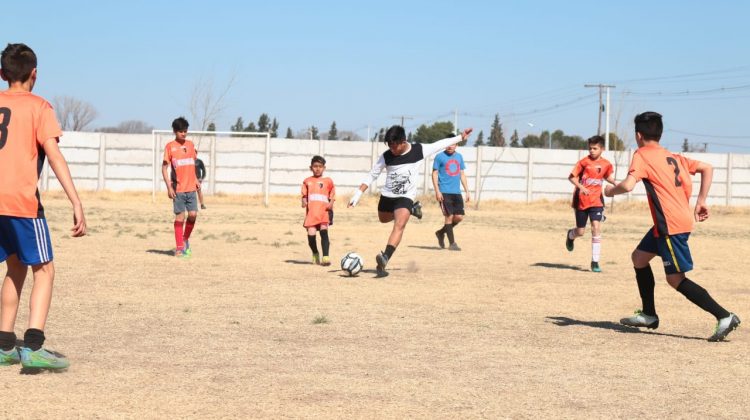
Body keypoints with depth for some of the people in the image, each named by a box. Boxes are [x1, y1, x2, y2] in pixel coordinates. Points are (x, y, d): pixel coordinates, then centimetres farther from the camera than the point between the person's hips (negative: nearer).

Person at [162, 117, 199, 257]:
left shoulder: (190, 145, 10)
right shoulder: (170, 146, -4)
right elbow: (164, 168, -4)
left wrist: (196, 180, 13)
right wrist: (169, 187, -11)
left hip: (191, 188, 4)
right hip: (178, 189, -4)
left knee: (193, 214, -3)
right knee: (180, 216, -3)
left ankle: (186, 239, 20)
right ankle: (179, 247, 5)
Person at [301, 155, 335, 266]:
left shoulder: (328, 181, 13)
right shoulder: (307, 181, 16)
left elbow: (332, 196, 14)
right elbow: (304, 195, 16)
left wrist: (331, 204, -5)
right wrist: (304, 202, -5)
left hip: (324, 210, -1)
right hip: (311, 211, 1)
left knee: (324, 230, -20)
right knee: (311, 233, -10)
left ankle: (325, 257, -22)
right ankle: (315, 254, 18)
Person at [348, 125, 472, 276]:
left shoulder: (419, 151, -11)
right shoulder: (386, 157, -11)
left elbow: (439, 144, 3)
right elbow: (372, 175, -4)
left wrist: (461, 137, 9)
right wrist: (358, 194, -11)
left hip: (406, 197, -3)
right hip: (387, 196, 3)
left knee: (399, 225, -24)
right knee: (383, 219, 26)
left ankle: (384, 259, -38)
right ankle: (412, 209, 45)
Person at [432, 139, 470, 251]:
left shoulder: (459, 157, 14)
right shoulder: (440, 157, -1)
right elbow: (434, 174, -3)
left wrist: (467, 191, 14)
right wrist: (437, 191, -12)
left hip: (457, 192, 5)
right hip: (444, 192, -5)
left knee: (459, 217, 1)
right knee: (449, 216, -8)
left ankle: (441, 232, 22)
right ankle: (452, 243, 0)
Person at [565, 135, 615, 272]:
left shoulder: (606, 164, 1)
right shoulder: (584, 162, -9)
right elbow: (572, 177, -8)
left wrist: (615, 184, 2)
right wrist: (581, 187, -24)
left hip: (596, 201, 1)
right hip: (581, 200, -1)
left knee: (596, 228, -14)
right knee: (580, 231, 7)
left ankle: (595, 262, -8)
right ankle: (570, 235, 47)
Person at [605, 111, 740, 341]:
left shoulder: (642, 155, -7)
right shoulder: (673, 157, 16)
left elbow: (628, 185, -22)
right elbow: (707, 168, 14)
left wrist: (611, 190, -1)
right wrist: (701, 201, 14)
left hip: (671, 225, -9)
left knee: (676, 279, -5)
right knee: (639, 257, 20)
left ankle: (724, 317, -10)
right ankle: (649, 315, 26)